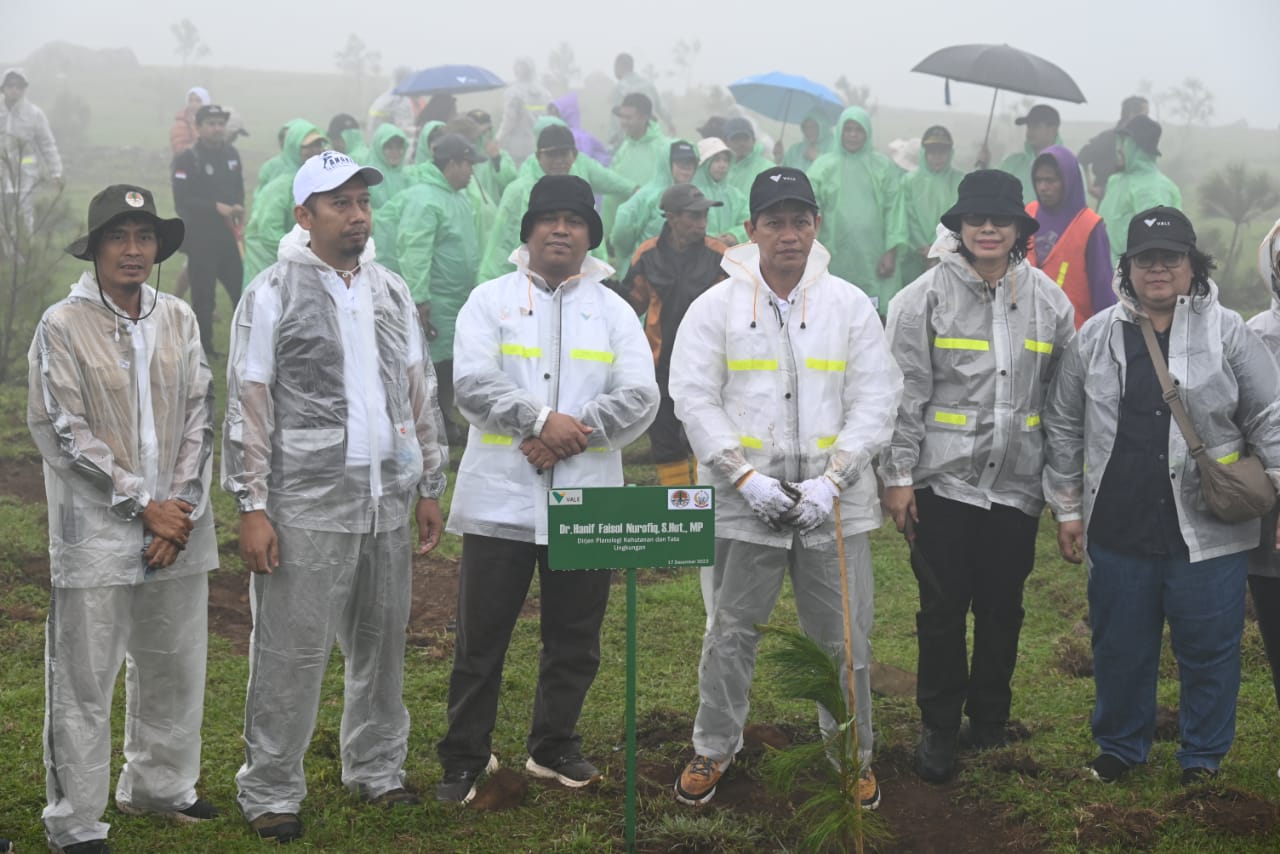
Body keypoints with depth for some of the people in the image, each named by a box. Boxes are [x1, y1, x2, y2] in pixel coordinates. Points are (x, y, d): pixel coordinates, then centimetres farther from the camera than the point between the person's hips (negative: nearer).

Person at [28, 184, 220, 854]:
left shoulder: (178, 319, 8)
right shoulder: (62, 327, -6)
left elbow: (199, 416, 7)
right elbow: (62, 433, -9)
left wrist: (181, 507, -5)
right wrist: (142, 507, -11)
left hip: (175, 525, 5)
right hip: (96, 532, -5)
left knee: (174, 667, 15)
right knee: (83, 683, 1)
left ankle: (158, 787, 33)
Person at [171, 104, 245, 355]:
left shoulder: (231, 154, 10)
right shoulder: (187, 159, -8)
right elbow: (182, 202, -15)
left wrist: (239, 209, -2)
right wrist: (216, 207, -20)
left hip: (230, 236, 5)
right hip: (201, 239, -5)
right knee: (203, 295, -1)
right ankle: (203, 349, 10)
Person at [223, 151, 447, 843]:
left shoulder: (390, 291, 12)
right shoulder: (273, 294, -4)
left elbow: (420, 394, 16)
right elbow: (247, 406, -7)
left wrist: (429, 488, 14)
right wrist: (252, 508, -11)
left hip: (386, 502, 5)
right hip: (306, 508, -5)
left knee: (382, 643, 12)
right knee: (291, 654, -2)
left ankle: (376, 769, 27)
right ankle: (269, 793, 9)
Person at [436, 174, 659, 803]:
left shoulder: (613, 310, 10)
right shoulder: (490, 299, 4)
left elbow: (640, 397, -3)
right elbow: (472, 381, -10)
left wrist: (573, 434, -15)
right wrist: (542, 420, -20)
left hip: (586, 499, 2)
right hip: (500, 497, -2)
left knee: (575, 639, 11)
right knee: (481, 638, 3)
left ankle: (554, 746, 27)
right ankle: (465, 757, 15)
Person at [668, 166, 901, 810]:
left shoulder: (850, 305, 5)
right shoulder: (716, 306, 2)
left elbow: (876, 400, 1)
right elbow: (695, 399, -3)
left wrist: (830, 480, -11)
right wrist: (747, 478, -13)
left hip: (833, 504, 1)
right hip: (744, 503, -1)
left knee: (845, 639, 7)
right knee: (731, 634, 10)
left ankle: (853, 754, 24)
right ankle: (713, 749, 28)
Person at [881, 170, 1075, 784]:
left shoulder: (1049, 301, 6)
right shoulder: (924, 297, -4)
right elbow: (905, 392, -5)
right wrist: (898, 476, -8)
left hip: (1016, 486, 3)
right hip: (944, 481, -3)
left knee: (1003, 609, 12)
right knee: (942, 611, 4)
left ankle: (989, 721, 28)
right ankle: (939, 728, 17)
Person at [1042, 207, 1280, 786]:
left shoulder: (1227, 333, -1)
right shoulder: (1094, 338, 5)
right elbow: (1064, 427, 11)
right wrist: (1067, 508, 11)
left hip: (1208, 533, -2)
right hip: (1118, 530, 2)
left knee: (1209, 649, 7)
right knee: (1120, 646, 14)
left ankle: (1203, 757, 26)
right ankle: (1120, 746, 34)